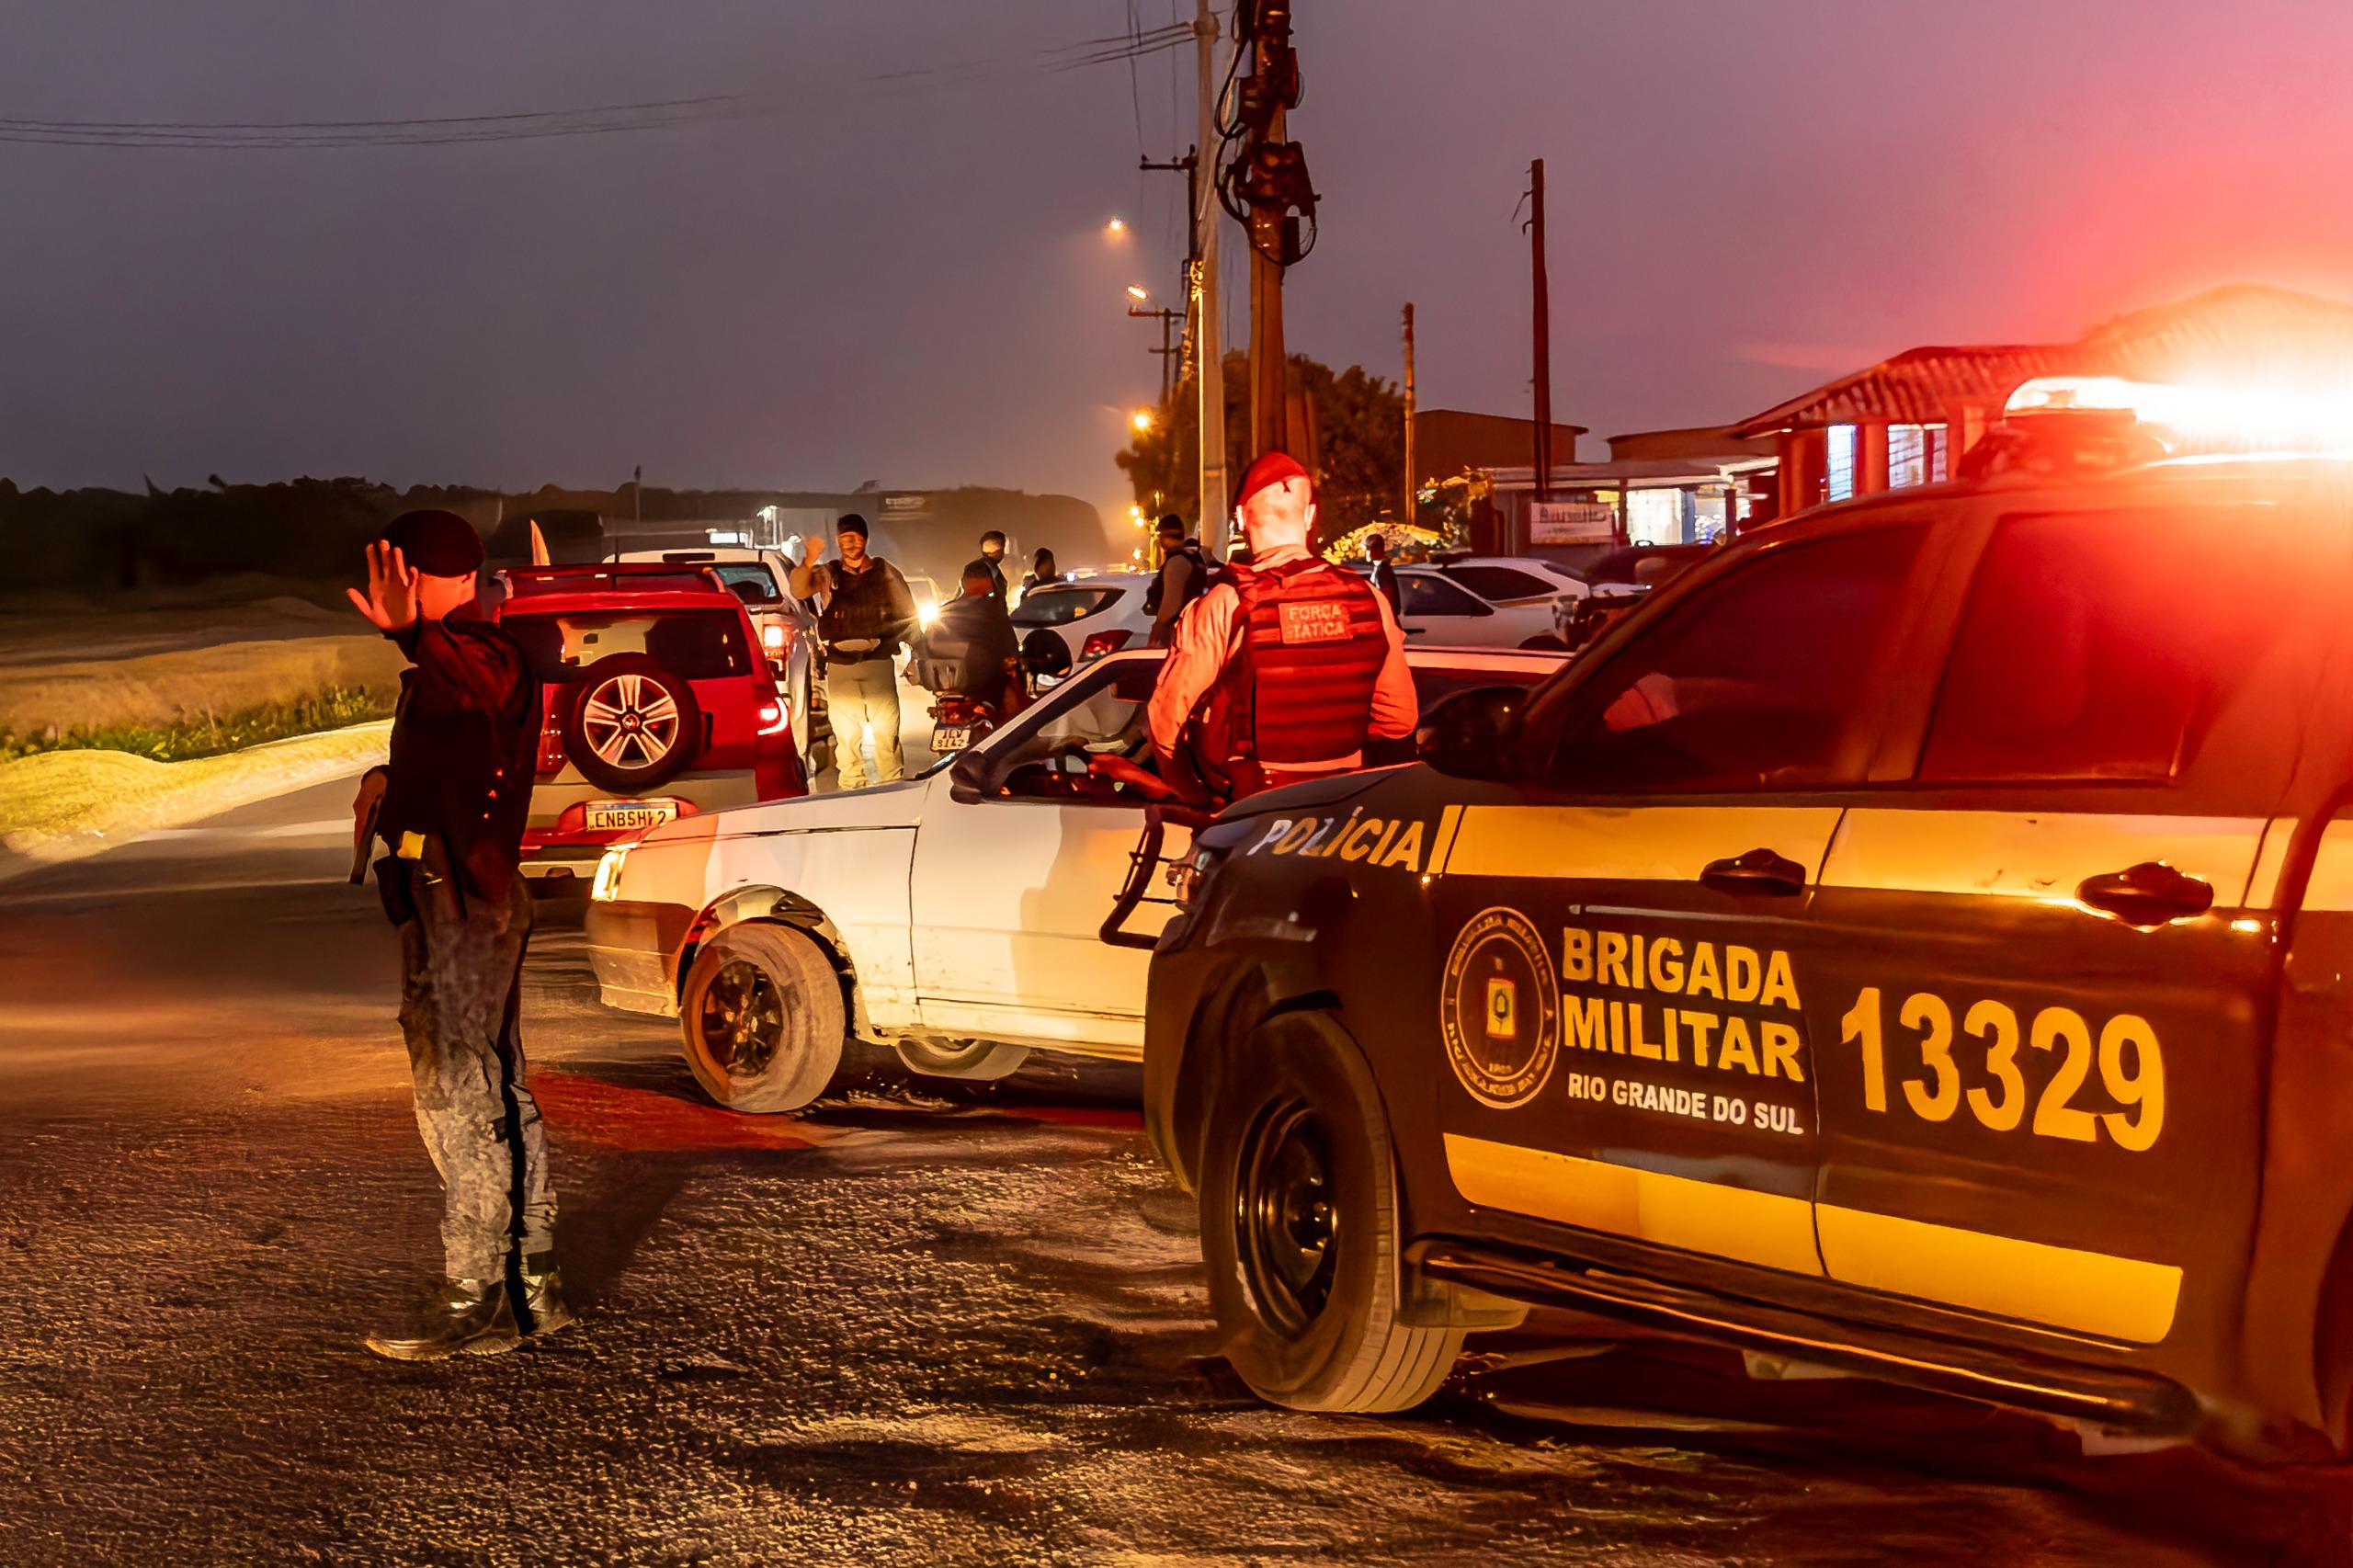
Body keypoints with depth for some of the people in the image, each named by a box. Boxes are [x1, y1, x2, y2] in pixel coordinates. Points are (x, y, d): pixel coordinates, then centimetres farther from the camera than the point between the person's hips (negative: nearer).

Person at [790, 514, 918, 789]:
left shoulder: (885, 572, 11)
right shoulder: (827, 574, 10)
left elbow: (907, 614, 16)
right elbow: (799, 591, -9)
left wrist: (889, 641, 2)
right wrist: (808, 562, -27)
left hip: (878, 661, -1)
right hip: (840, 664, 1)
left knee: (886, 729, -6)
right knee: (846, 732, 2)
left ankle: (892, 786, -2)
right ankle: (851, 787, 7)